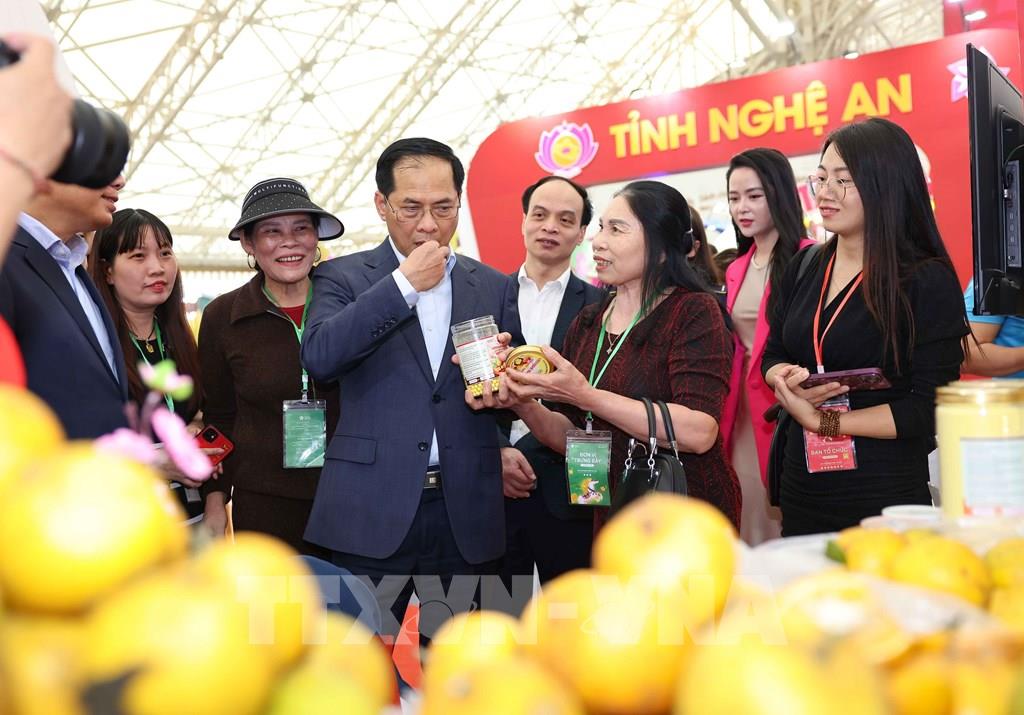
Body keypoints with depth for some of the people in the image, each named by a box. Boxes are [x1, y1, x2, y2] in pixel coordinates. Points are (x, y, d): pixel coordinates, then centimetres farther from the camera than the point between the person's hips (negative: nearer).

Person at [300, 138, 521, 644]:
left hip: (466, 511, 3)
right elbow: (319, 356, -14)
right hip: (372, 509, -2)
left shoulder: (494, 287, 12)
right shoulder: (343, 277, 4)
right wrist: (404, 283, -12)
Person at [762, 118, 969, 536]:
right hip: (803, 486, 6)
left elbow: (932, 407, -16)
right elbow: (773, 357, 13)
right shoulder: (804, 269, 6)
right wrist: (791, 381, -10)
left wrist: (823, 421, -17)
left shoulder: (928, 282, -12)